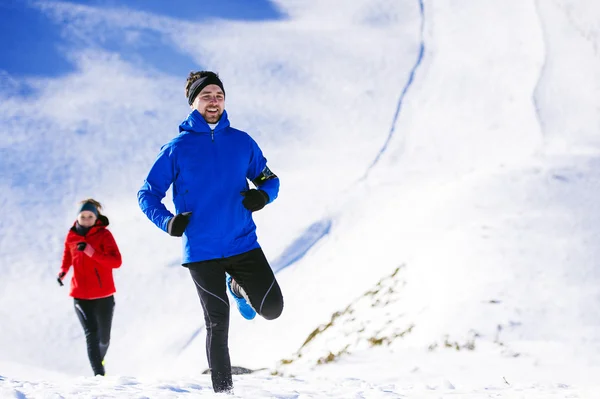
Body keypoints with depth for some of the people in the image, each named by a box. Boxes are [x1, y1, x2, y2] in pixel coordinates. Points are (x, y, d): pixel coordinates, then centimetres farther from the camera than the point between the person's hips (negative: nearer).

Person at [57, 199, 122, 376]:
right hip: (81, 296, 1)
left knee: (104, 338, 13)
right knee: (92, 334, -19)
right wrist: (63, 271, 6)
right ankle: (99, 373, -20)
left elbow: (116, 261, -19)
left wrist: (91, 251, -27)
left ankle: (99, 359, 46)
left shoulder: (104, 235, -8)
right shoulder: (71, 236, 2)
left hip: (104, 296, -1)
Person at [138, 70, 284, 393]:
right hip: (201, 251, -2)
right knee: (218, 324, -1)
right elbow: (147, 194, 4)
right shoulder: (177, 148, -1)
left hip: (243, 243, 2)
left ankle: (238, 286, 30)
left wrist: (262, 195, -10)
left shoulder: (242, 142, 5)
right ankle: (223, 390, 16)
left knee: (272, 308, -3)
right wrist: (167, 222, -15)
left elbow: (269, 180, 14)